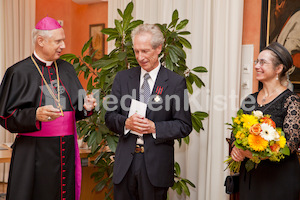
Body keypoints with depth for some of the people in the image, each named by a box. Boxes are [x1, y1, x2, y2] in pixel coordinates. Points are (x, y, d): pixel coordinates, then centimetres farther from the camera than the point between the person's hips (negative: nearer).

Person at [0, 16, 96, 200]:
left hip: (66, 150, 5)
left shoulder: (67, 69, 12)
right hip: (33, 154, -4)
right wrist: (35, 115, -23)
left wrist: (85, 107, -6)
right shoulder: (19, 72, -5)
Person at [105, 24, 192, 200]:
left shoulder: (176, 82, -2)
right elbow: (110, 117, 7)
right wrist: (126, 123, -14)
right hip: (125, 162, 3)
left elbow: (184, 126, -3)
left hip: (156, 165, -2)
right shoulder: (122, 78, 7)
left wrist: (155, 128, -17)